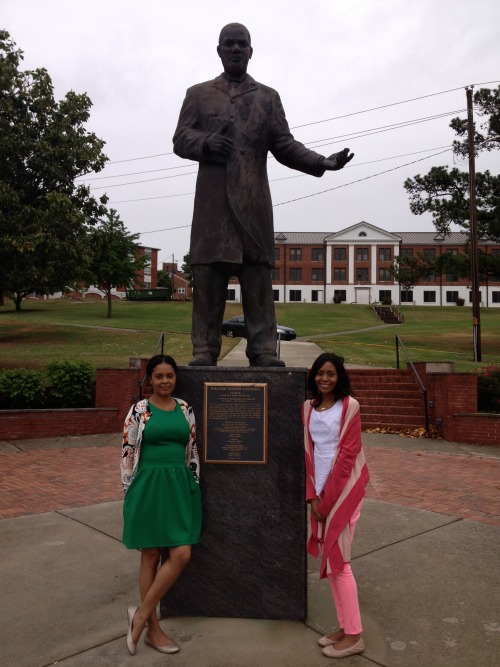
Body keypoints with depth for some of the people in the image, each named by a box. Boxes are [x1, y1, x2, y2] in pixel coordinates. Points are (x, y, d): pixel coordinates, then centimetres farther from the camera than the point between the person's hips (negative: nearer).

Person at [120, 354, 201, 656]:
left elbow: (192, 450, 12)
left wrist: (194, 487, 10)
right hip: (148, 486, -4)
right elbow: (128, 453, -2)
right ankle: (153, 628, 22)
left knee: (182, 555, -2)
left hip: (179, 486, 4)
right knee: (151, 556, 6)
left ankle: (141, 614, 16)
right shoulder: (139, 410, -4)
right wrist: (130, 491, -3)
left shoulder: (185, 409, 7)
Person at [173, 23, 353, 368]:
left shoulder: (268, 97, 21)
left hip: (254, 200, 0)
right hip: (212, 200, 0)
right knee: (208, 275, -5)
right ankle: (204, 350, -2)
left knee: (259, 275, -6)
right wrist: (206, 143, -12)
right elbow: (180, 139, 11)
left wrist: (323, 162, -5)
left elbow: (285, 145, 11)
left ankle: (264, 351, -6)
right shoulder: (198, 94, 20)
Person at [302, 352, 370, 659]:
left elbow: (347, 454, -13)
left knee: (337, 561, -3)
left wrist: (328, 497, -13)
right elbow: (309, 454, 7)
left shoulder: (349, 406, -9)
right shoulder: (308, 408, 7)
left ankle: (354, 636, 12)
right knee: (330, 560, 11)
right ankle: (345, 627, 25)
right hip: (320, 492, 6)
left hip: (343, 490, -6)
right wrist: (313, 495, -1)